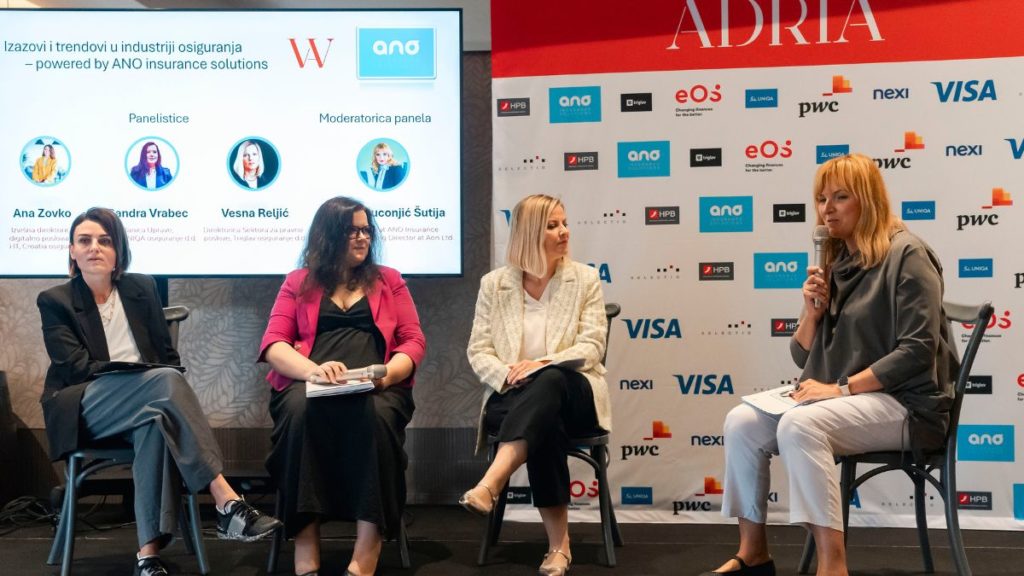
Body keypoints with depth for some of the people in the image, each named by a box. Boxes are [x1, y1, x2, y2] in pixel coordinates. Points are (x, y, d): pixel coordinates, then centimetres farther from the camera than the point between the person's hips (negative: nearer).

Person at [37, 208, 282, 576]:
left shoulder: (141, 288, 15)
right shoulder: (54, 302, 5)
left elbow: (168, 354, 14)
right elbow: (76, 366, -7)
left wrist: (168, 389, -9)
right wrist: (147, 377, -20)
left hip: (144, 402, 3)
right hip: (85, 410, -3)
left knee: (156, 423, -36)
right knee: (166, 380, -33)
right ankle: (227, 503, -43)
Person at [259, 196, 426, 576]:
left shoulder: (389, 281, 20)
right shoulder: (298, 283, 17)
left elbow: (414, 341, 11)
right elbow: (273, 343, 4)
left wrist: (389, 372, -12)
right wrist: (312, 370, -18)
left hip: (377, 388, 0)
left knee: (375, 416, -36)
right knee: (302, 411, -36)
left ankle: (368, 545, -35)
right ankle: (305, 543, -33)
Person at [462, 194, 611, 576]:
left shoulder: (585, 278, 6)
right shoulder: (494, 283, 8)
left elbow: (592, 347, -3)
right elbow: (478, 350, 4)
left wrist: (543, 365, -21)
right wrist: (507, 377, -18)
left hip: (571, 393, 0)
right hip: (513, 397, 1)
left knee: (548, 382, -39)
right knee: (546, 424, -36)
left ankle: (489, 485, -51)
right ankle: (559, 543, -30)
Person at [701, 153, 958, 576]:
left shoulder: (906, 255, -10)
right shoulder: (834, 263, 11)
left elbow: (917, 351, -18)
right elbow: (803, 357, 13)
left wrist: (841, 388, -21)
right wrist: (813, 311, -6)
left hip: (905, 405, -7)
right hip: (845, 400, 7)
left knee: (800, 425, -33)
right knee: (741, 422, -12)